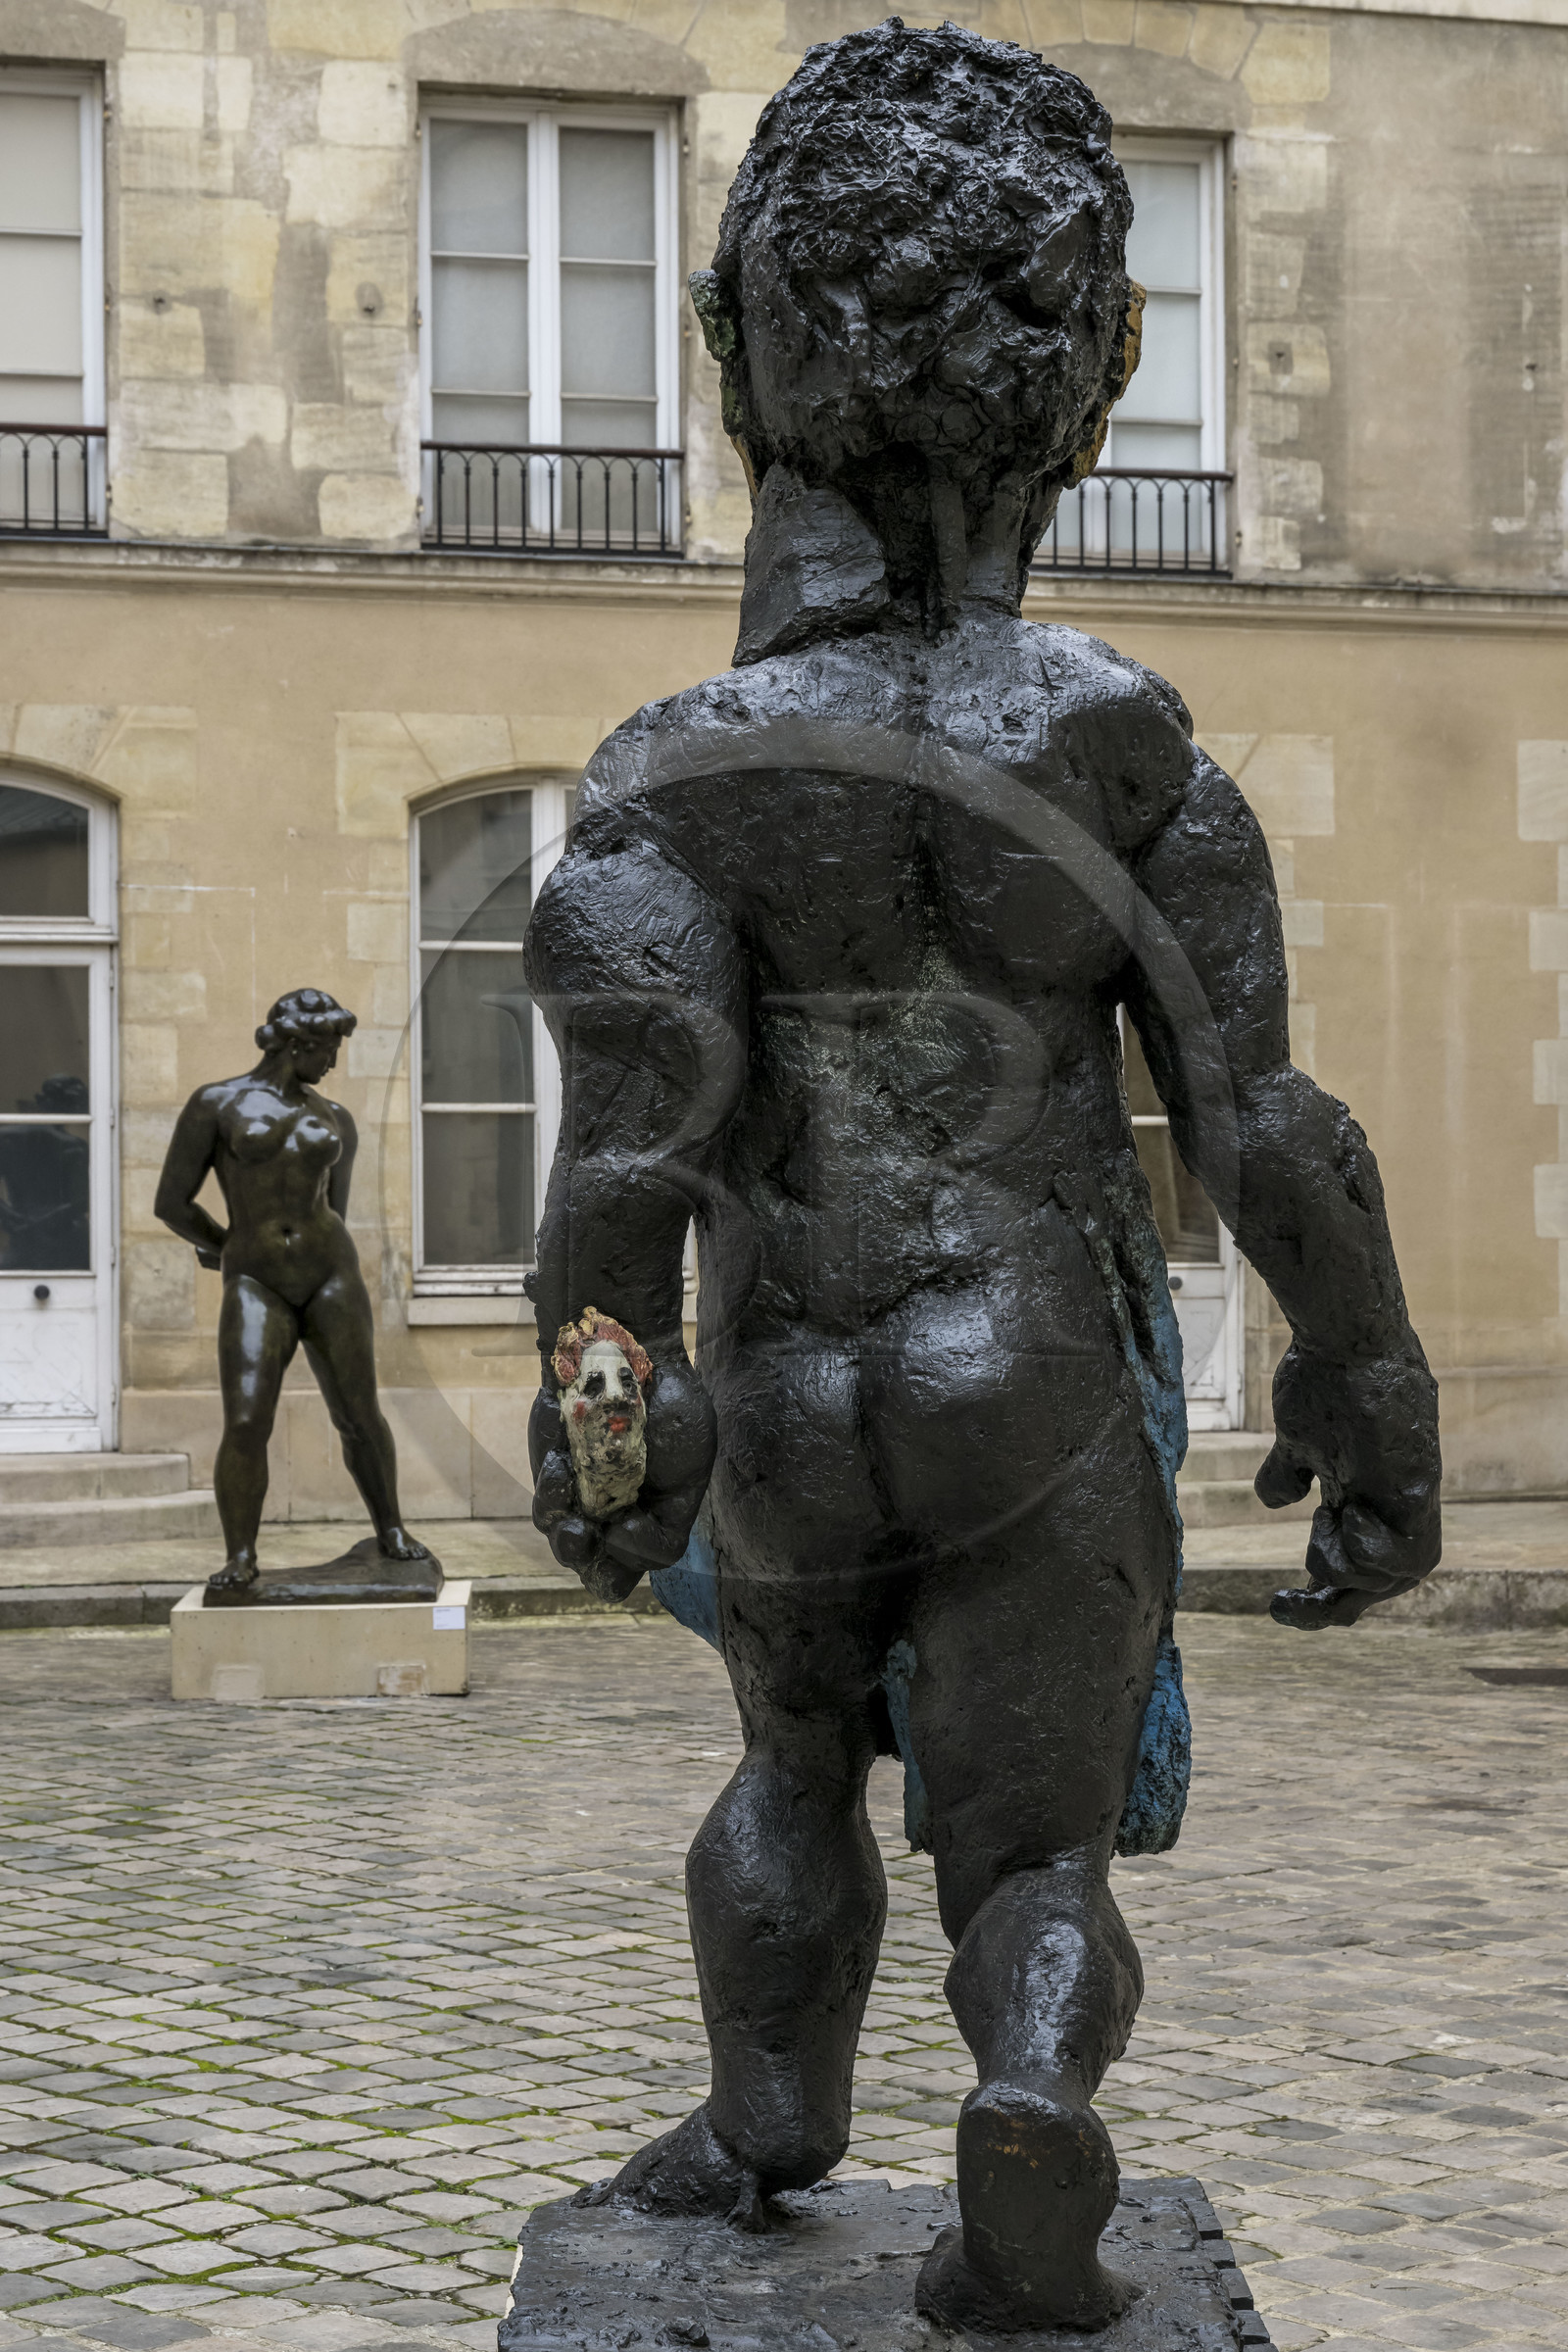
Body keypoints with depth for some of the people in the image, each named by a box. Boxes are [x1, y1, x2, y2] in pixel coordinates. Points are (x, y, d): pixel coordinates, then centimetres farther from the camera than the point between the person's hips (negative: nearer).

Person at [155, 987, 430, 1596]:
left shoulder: (334, 1120, 12)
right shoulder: (214, 1104, 0)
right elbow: (172, 1203, 0)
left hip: (330, 1275, 3)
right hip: (256, 1287, -3)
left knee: (358, 1415, 4)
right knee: (246, 1426, -14)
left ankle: (391, 1530, 24)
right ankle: (239, 1558, -1)